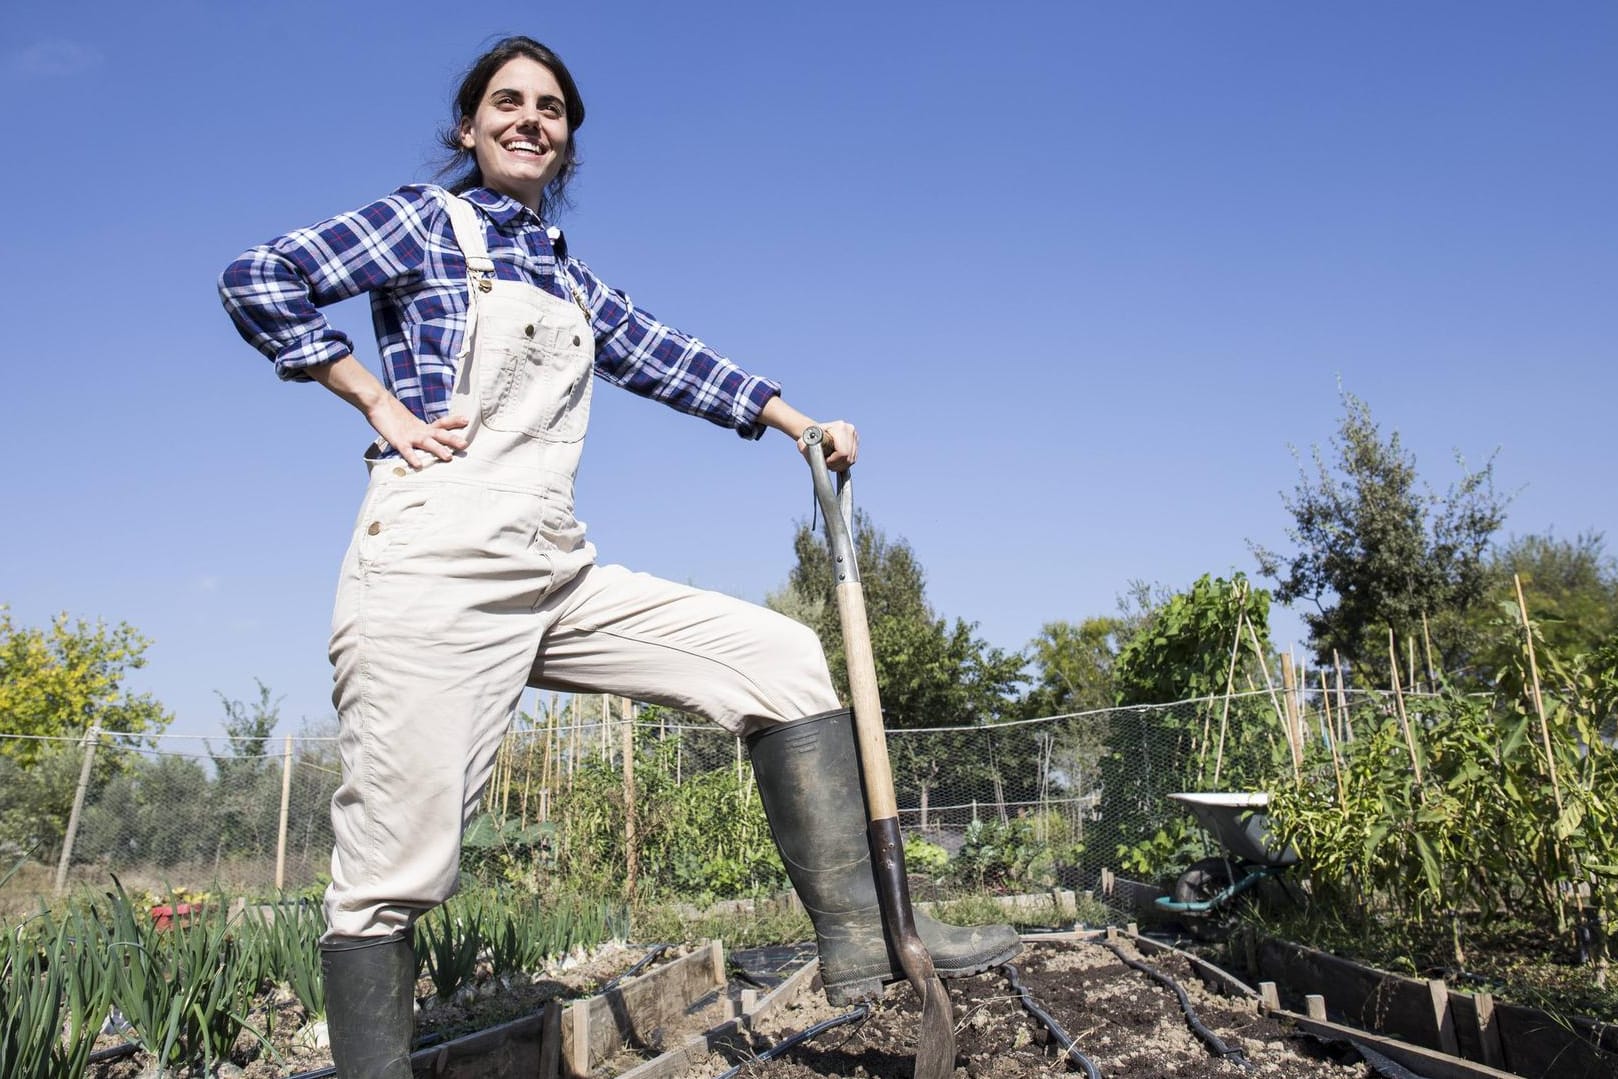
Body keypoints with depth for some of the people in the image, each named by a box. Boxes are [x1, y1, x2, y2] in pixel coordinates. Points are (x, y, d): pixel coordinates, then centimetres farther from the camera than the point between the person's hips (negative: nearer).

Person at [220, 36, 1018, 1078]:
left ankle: (861, 934, -1)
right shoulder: (428, 219, 6)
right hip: (436, 571, -6)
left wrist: (801, 423, 23)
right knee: (394, 870, -10)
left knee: (787, 659, -3)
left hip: (562, 577, 7)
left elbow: (661, 354, 25)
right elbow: (260, 278, 0)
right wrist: (380, 403, -5)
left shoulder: (564, 269, 23)